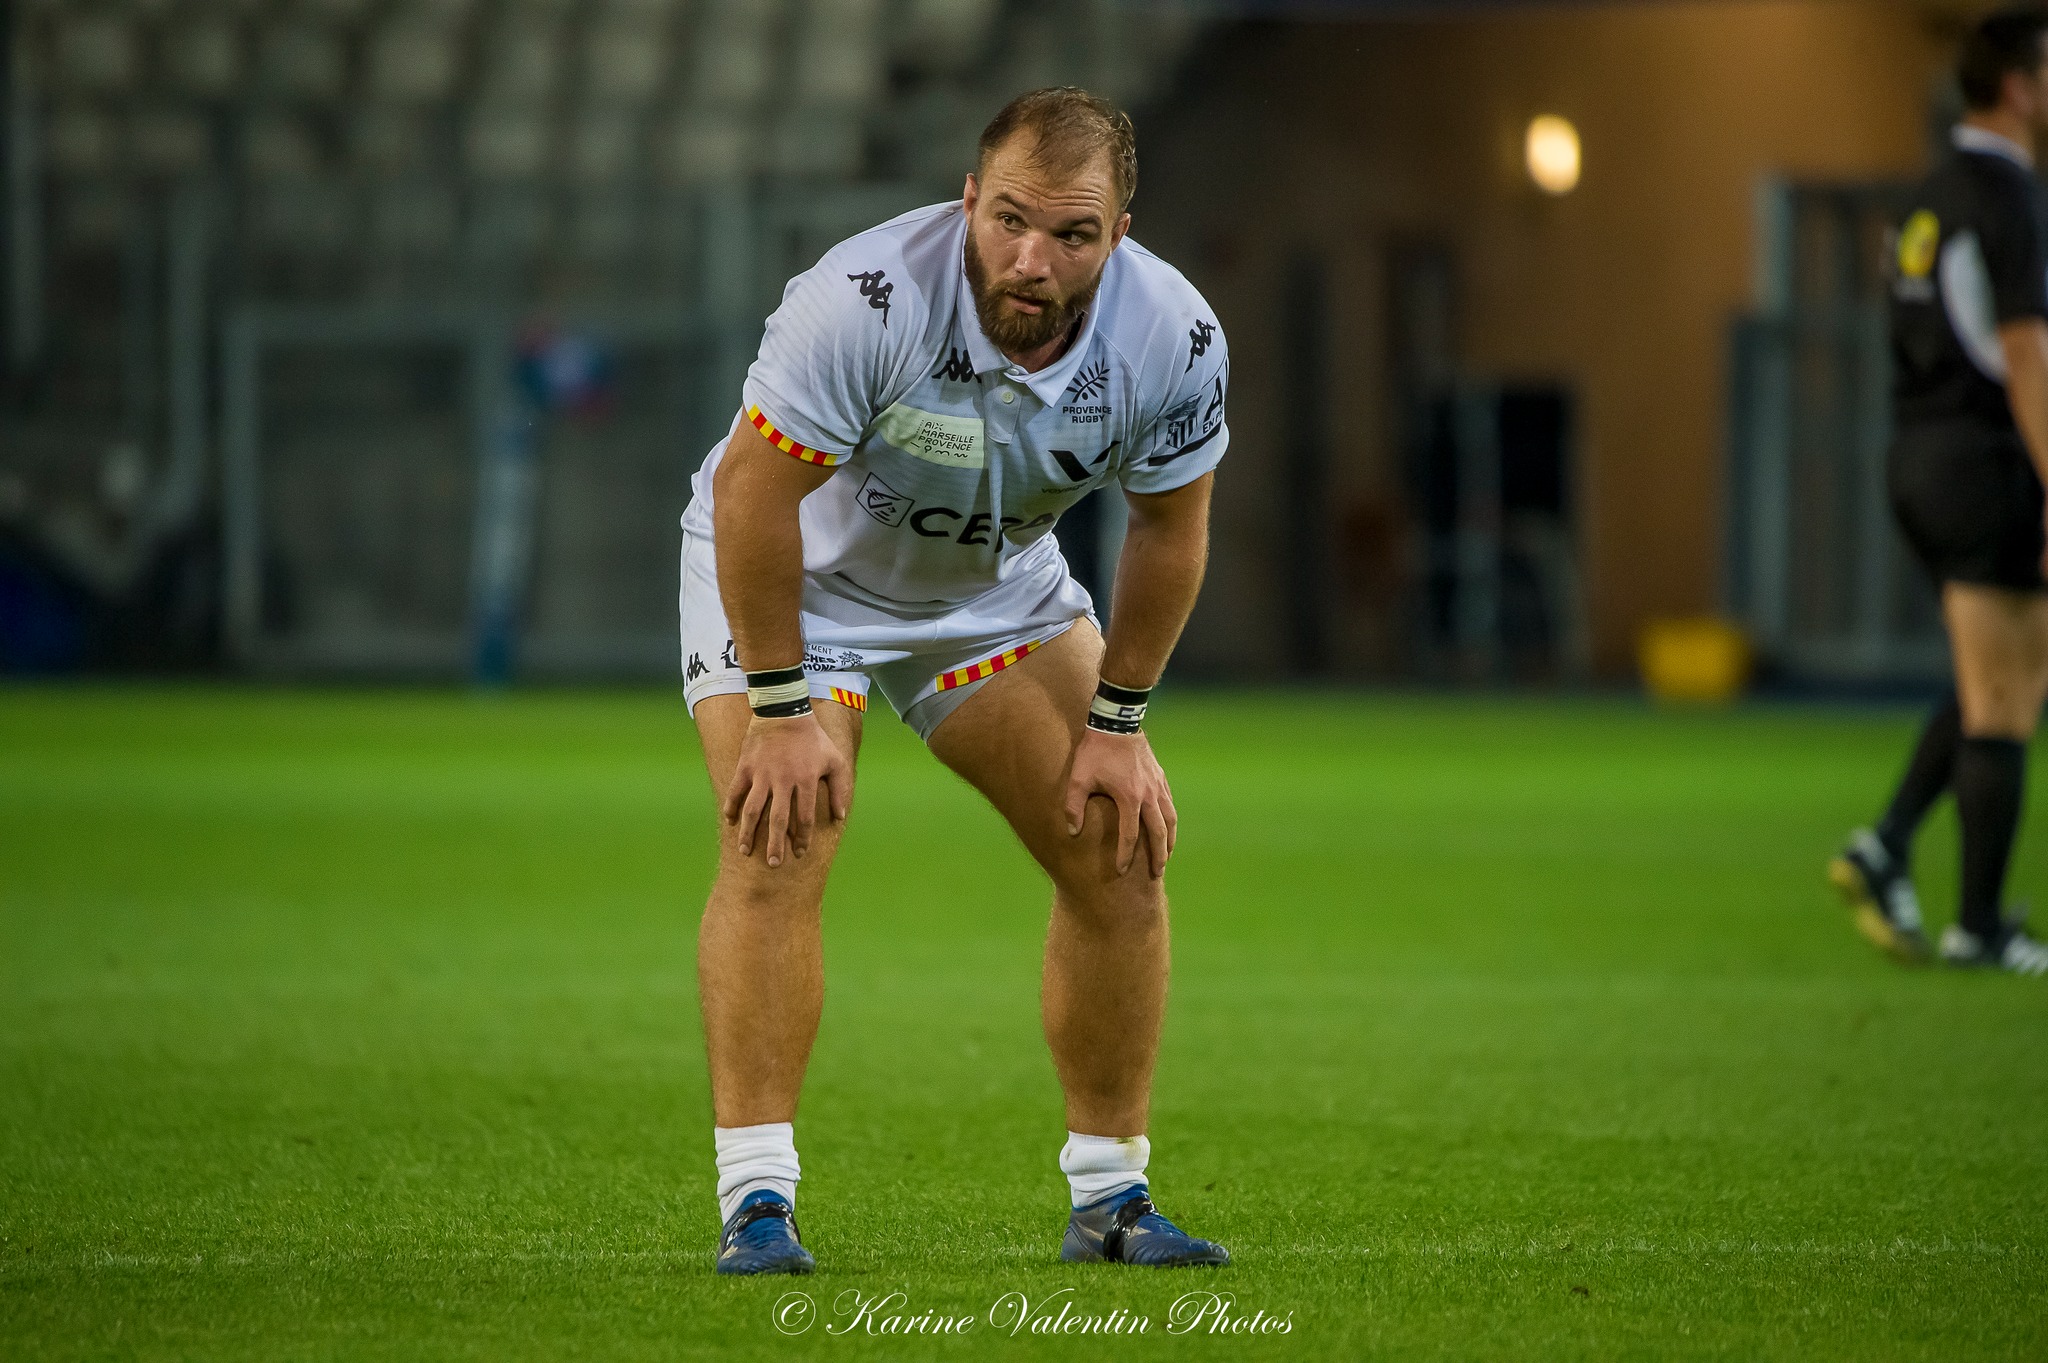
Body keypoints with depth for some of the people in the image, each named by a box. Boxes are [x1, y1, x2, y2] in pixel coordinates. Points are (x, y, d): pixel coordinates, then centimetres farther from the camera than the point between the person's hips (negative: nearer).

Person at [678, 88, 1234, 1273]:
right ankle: (757, 1205, -19)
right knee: (778, 852, -22)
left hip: (999, 585, 4)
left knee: (1123, 852, -3)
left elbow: (1169, 529, -6)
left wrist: (1116, 724, -3)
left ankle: (1110, 1197, 9)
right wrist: (782, 710, -24)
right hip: (799, 568, -4)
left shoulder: (1174, 340, -24)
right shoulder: (866, 298, -38)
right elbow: (752, 491, -28)